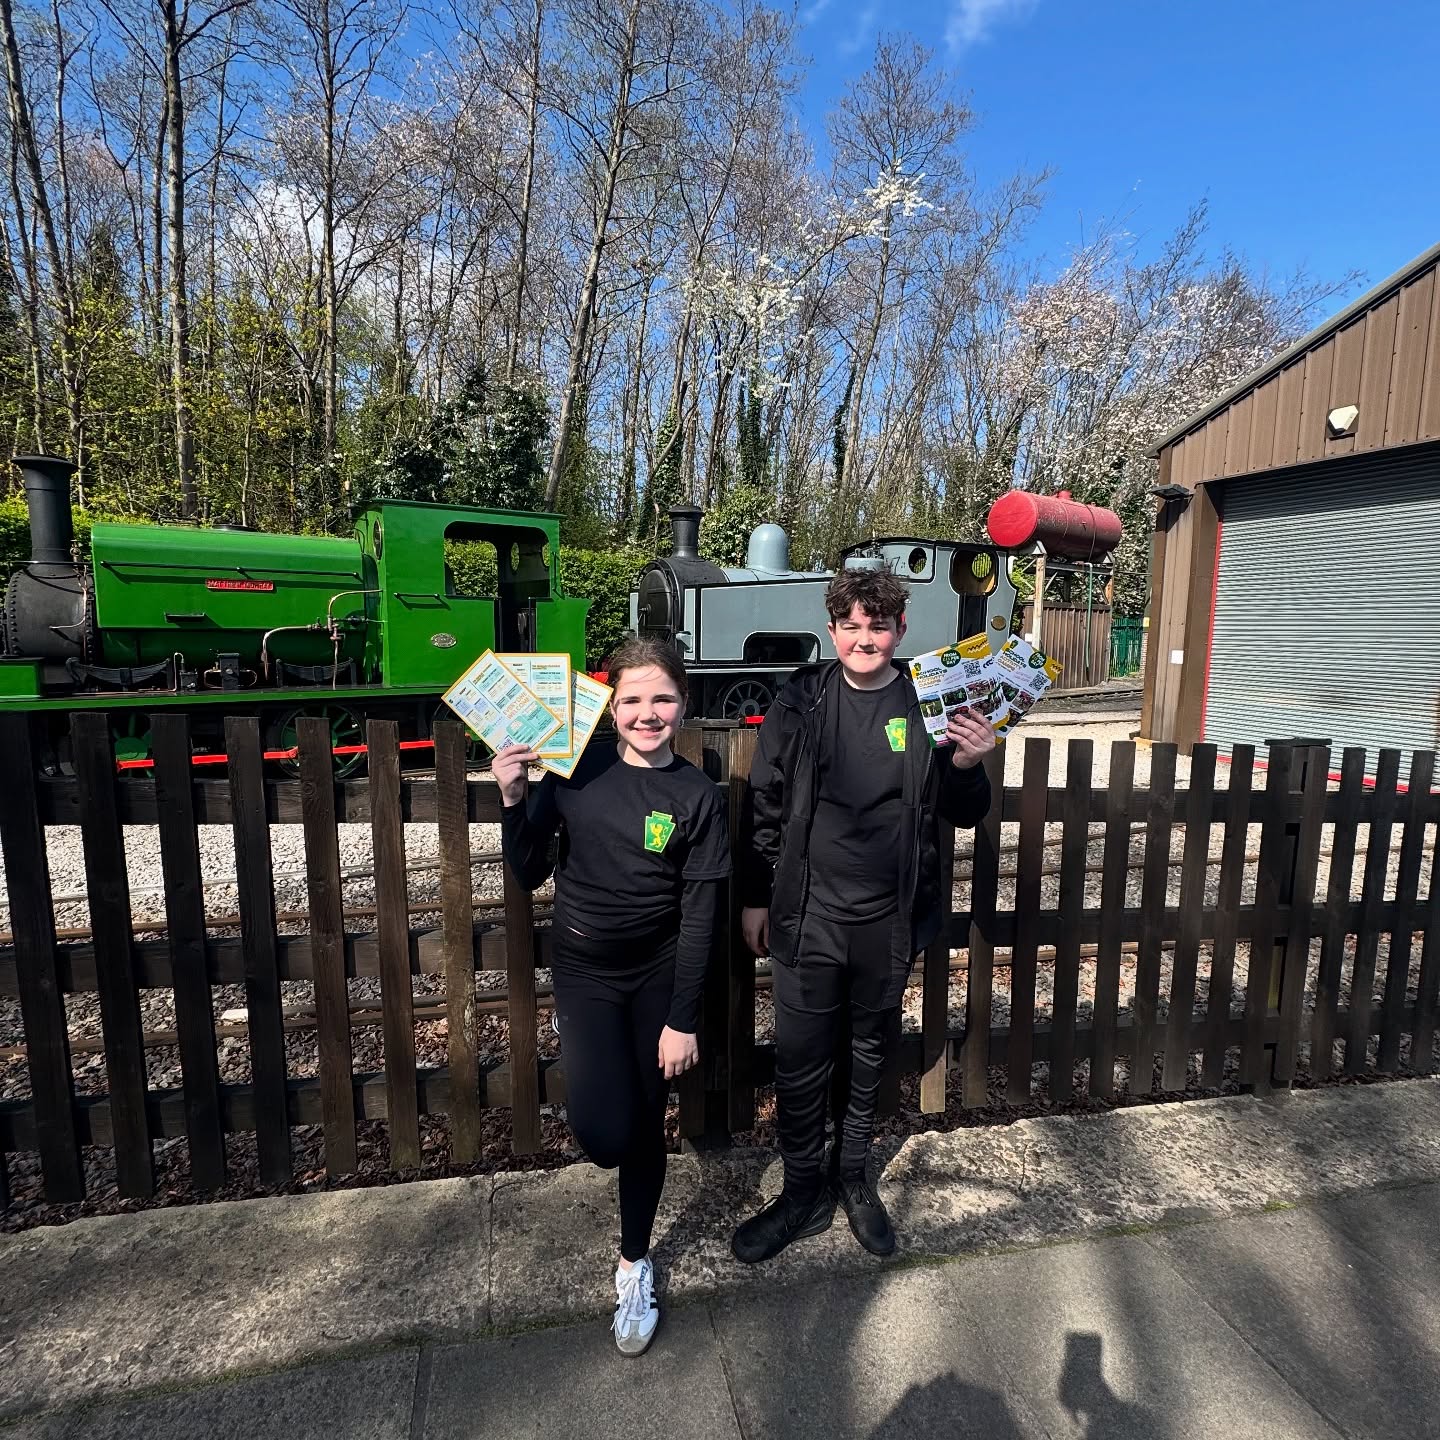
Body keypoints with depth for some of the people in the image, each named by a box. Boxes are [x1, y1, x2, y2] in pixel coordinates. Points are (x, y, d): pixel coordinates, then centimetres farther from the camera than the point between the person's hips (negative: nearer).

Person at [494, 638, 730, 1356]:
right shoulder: (577, 768, -8)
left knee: (646, 1126, 13)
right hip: (583, 971, 0)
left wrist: (682, 1020, -7)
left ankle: (634, 1264, 40)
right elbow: (529, 875, -2)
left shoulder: (697, 796, -10)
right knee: (605, 1132, -11)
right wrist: (514, 801, -18)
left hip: (659, 976, 0)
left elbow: (699, 917, -8)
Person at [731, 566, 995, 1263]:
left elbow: (964, 816, 4)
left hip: (888, 919, 1)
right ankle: (803, 1192, 33)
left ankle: (852, 1176, 42)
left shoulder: (927, 705, -2)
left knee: (866, 1055, 19)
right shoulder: (801, 702, -3)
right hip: (809, 913, -1)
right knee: (800, 1063, 8)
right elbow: (764, 805, 2)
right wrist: (755, 899, 4)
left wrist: (968, 766, -17)